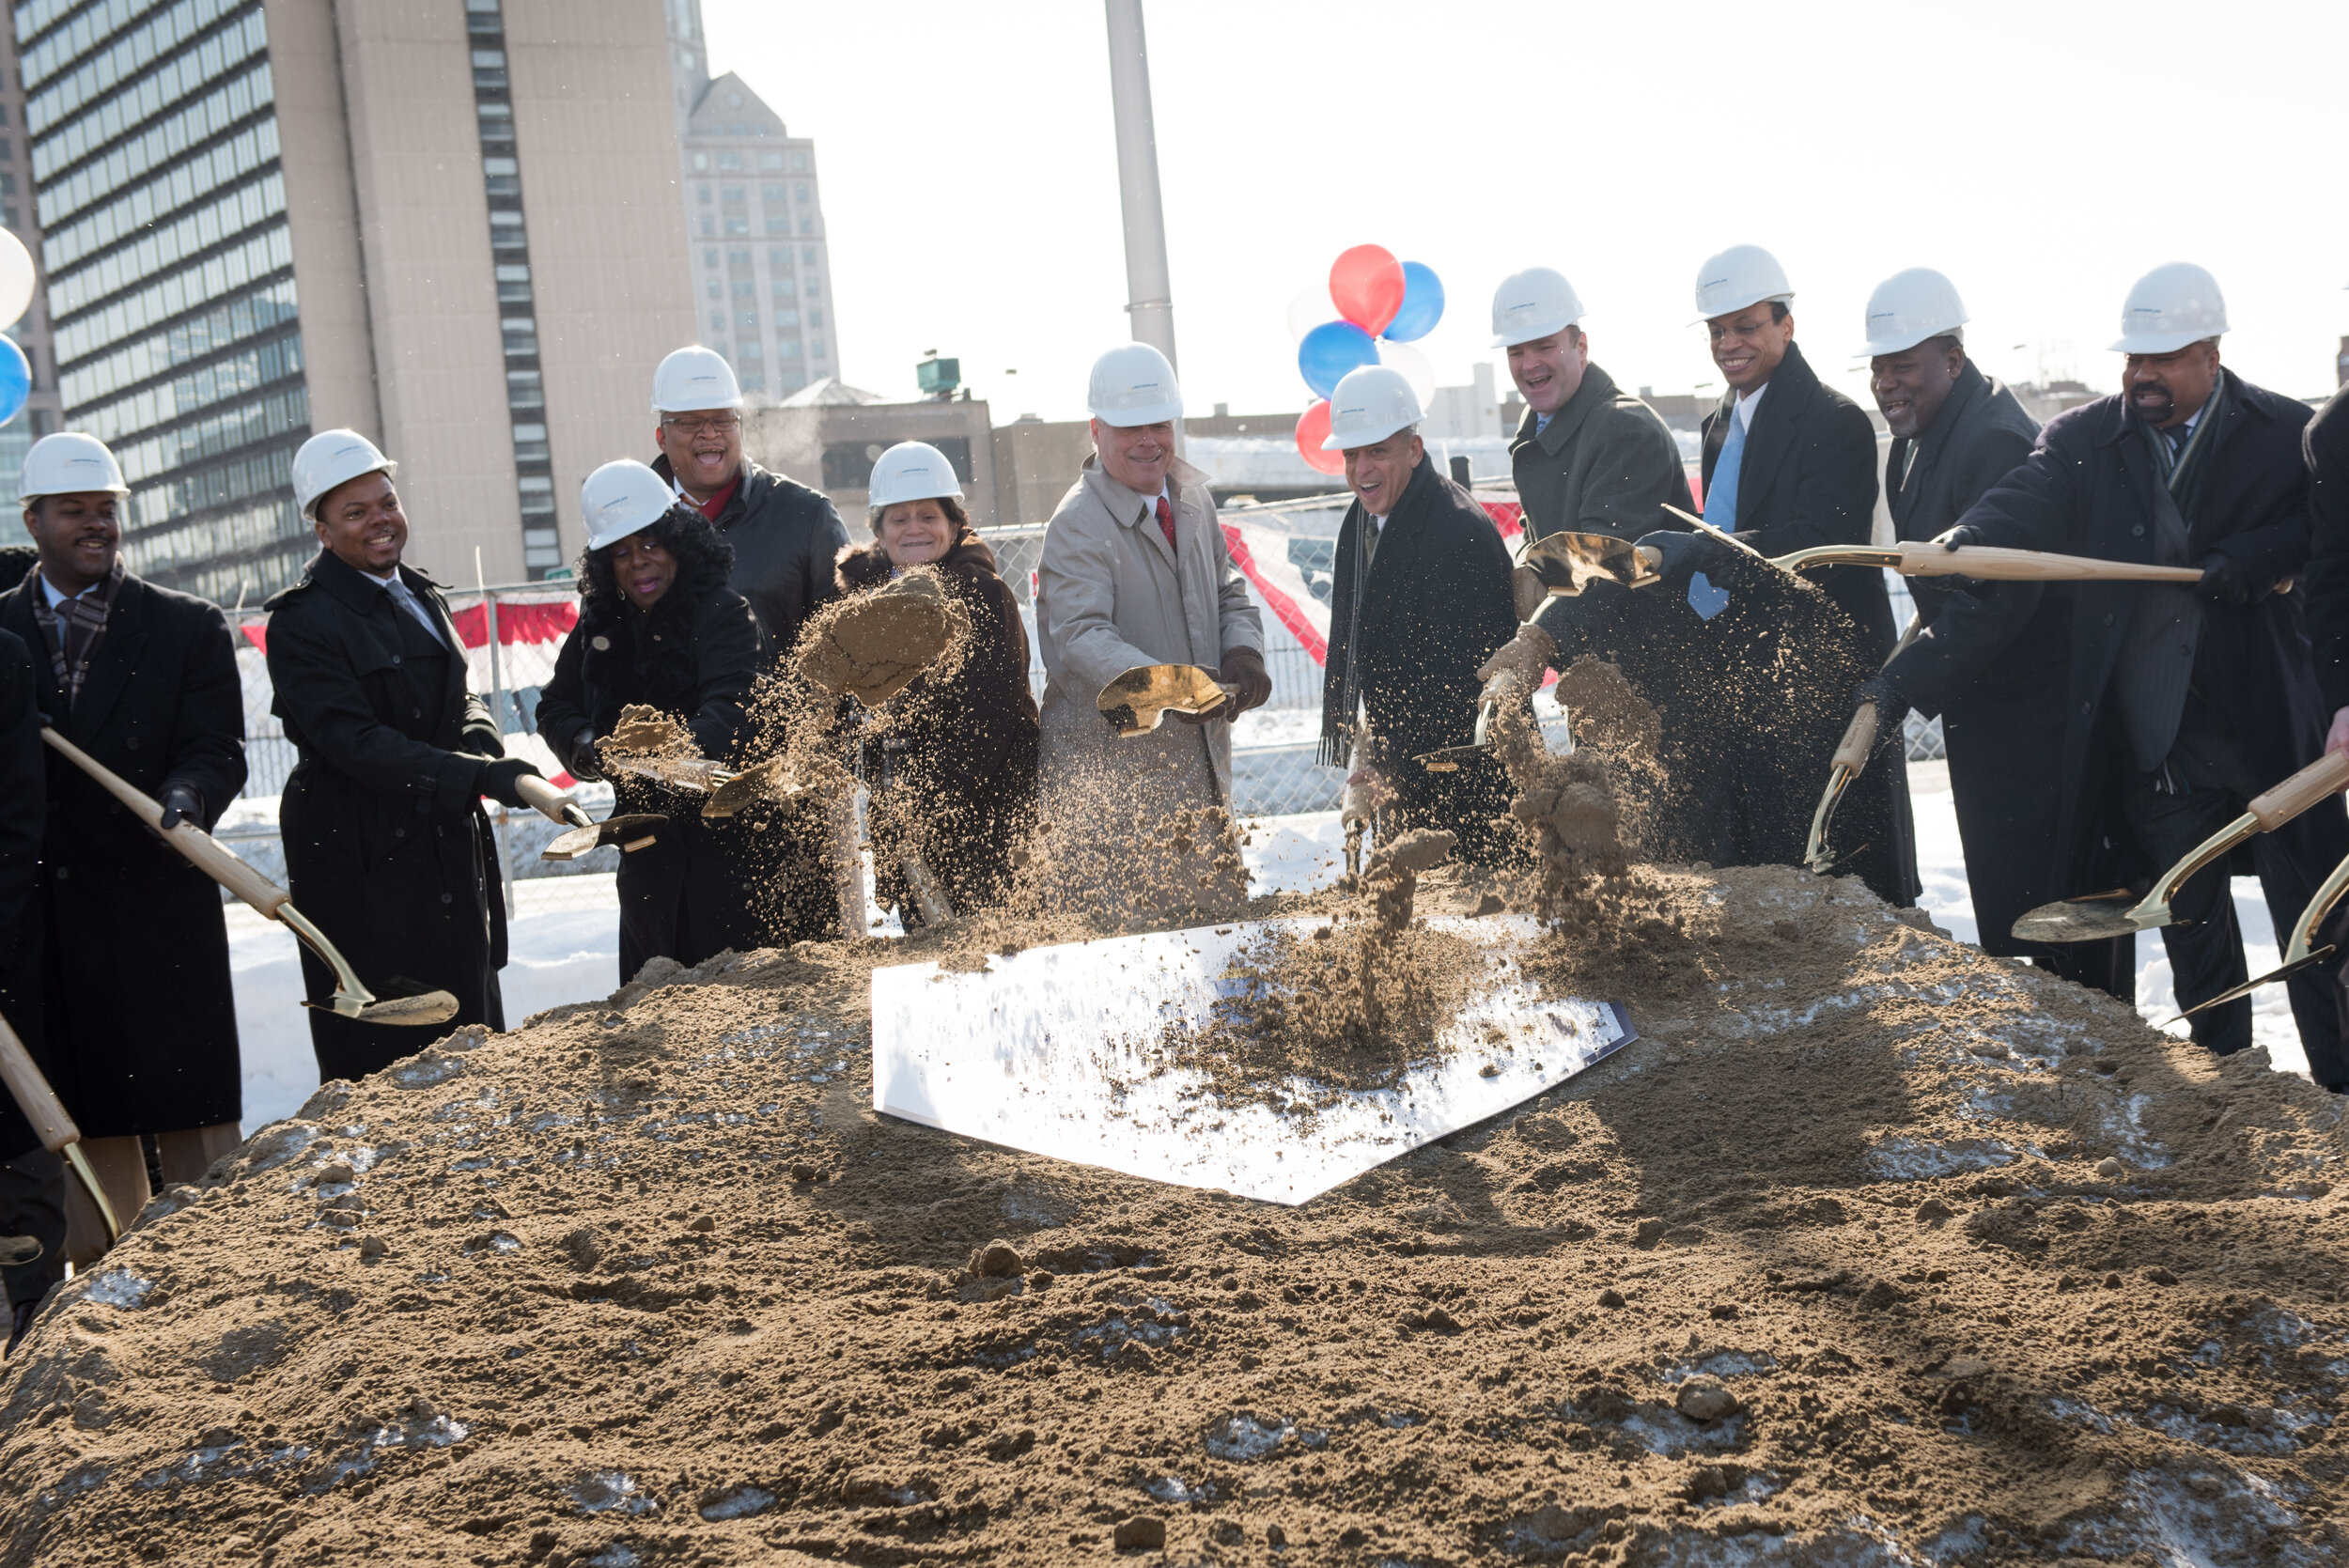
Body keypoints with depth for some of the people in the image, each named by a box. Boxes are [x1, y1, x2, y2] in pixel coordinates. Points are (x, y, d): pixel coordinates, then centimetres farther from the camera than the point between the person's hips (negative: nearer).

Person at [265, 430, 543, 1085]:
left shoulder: (422, 597, 14)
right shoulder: (302, 620, -12)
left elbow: (462, 702, 18)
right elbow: (354, 741, -20)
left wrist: (479, 740, -8)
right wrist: (479, 777, -29)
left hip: (446, 843, 8)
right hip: (358, 854, -8)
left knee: (466, 1026, 14)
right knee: (377, 1048, -5)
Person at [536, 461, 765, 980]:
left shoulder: (722, 612, -12)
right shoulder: (600, 624, 9)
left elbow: (729, 709, -27)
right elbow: (555, 706, 15)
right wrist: (586, 745, -7)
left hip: (722, 827, -6)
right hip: (646, 835, 6)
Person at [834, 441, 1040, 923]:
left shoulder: (983, 594, -5)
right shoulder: (866, 591, 11)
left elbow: (989, 713, -12)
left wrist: (935, 799, -17)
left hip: (983, 807, -5)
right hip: (901, 812, 5)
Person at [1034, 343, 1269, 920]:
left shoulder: (1192, 494, 9)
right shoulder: (1077, 526, -15)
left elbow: (1229, 591, 18)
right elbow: (1081, 636, -27)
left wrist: (1242, 652, -4)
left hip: (1201, 760, 7)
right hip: (1105, 769, -7)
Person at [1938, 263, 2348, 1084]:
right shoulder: (2084, 439, 3)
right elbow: (2024, 502, -13)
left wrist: (2245, 562, -23)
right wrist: (1957, 544, -34)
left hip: (2269, 730, -3)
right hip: (2154, 741, 3)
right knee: (2190, 928, 16)